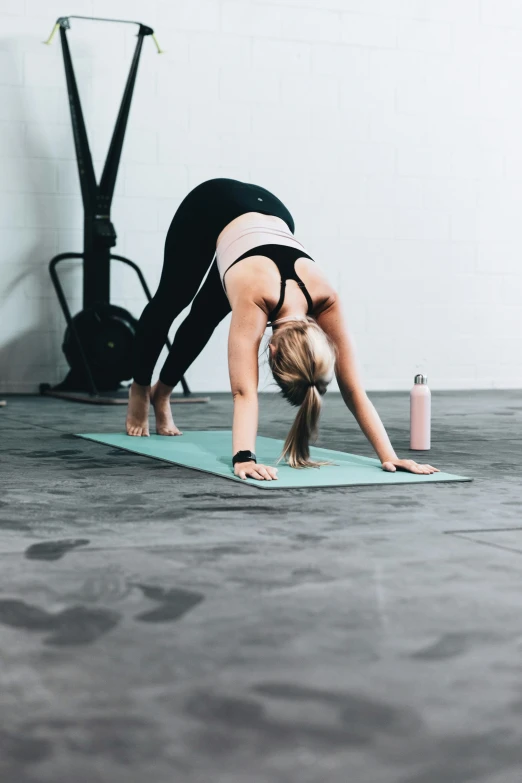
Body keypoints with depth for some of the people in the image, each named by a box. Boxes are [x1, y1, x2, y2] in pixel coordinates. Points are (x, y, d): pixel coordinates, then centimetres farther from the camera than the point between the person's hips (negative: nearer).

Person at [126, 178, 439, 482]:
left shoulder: (325, 298, -35)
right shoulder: (254, 295, -46)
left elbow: (354, 388, -32)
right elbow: (244, 391, -51)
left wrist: (389, 457, -38)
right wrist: (243, 458, -62)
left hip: (271, 213, 3)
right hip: (210, 207, -3)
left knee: (206, 317, 18)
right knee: (171, 301, 19)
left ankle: (162, 393, 44)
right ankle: (140, 389, 46)